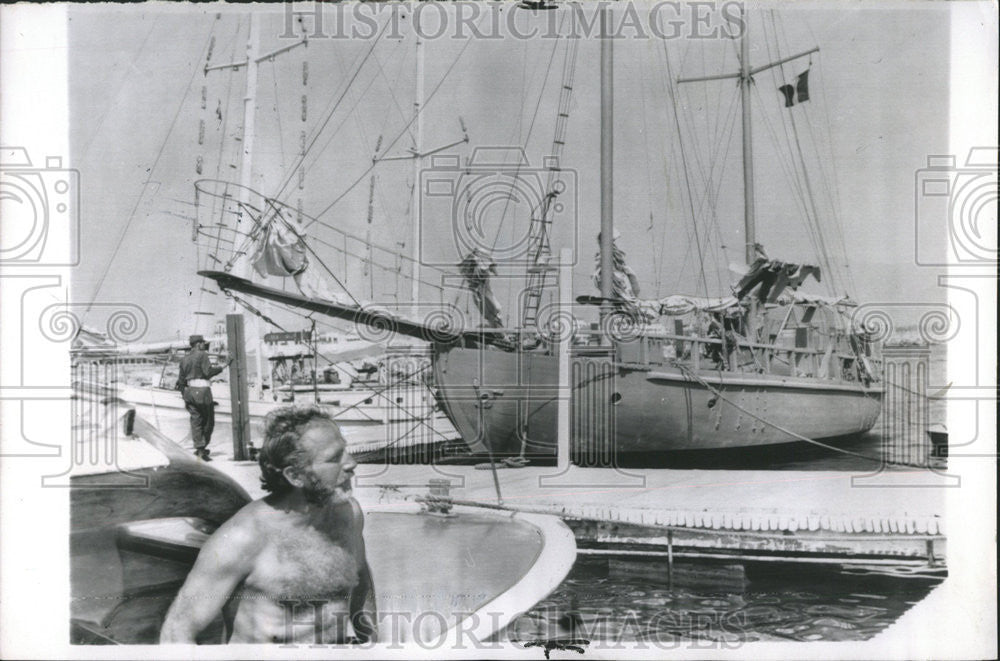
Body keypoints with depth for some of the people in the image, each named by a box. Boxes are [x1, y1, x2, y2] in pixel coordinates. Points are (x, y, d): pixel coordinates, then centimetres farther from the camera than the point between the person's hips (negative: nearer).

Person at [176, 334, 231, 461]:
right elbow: (208, 372, -18)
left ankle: (199, 448, 2)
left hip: (189, 391, 7)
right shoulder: (202, 355, -7)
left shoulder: (184, 359, 14)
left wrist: (185, 397, 21)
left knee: (196, 421, 7)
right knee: (208, 421, 5)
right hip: (202, 390, -7)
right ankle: (202, 448, 3)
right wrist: (223, 366, -12)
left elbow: (181, 380, 16)